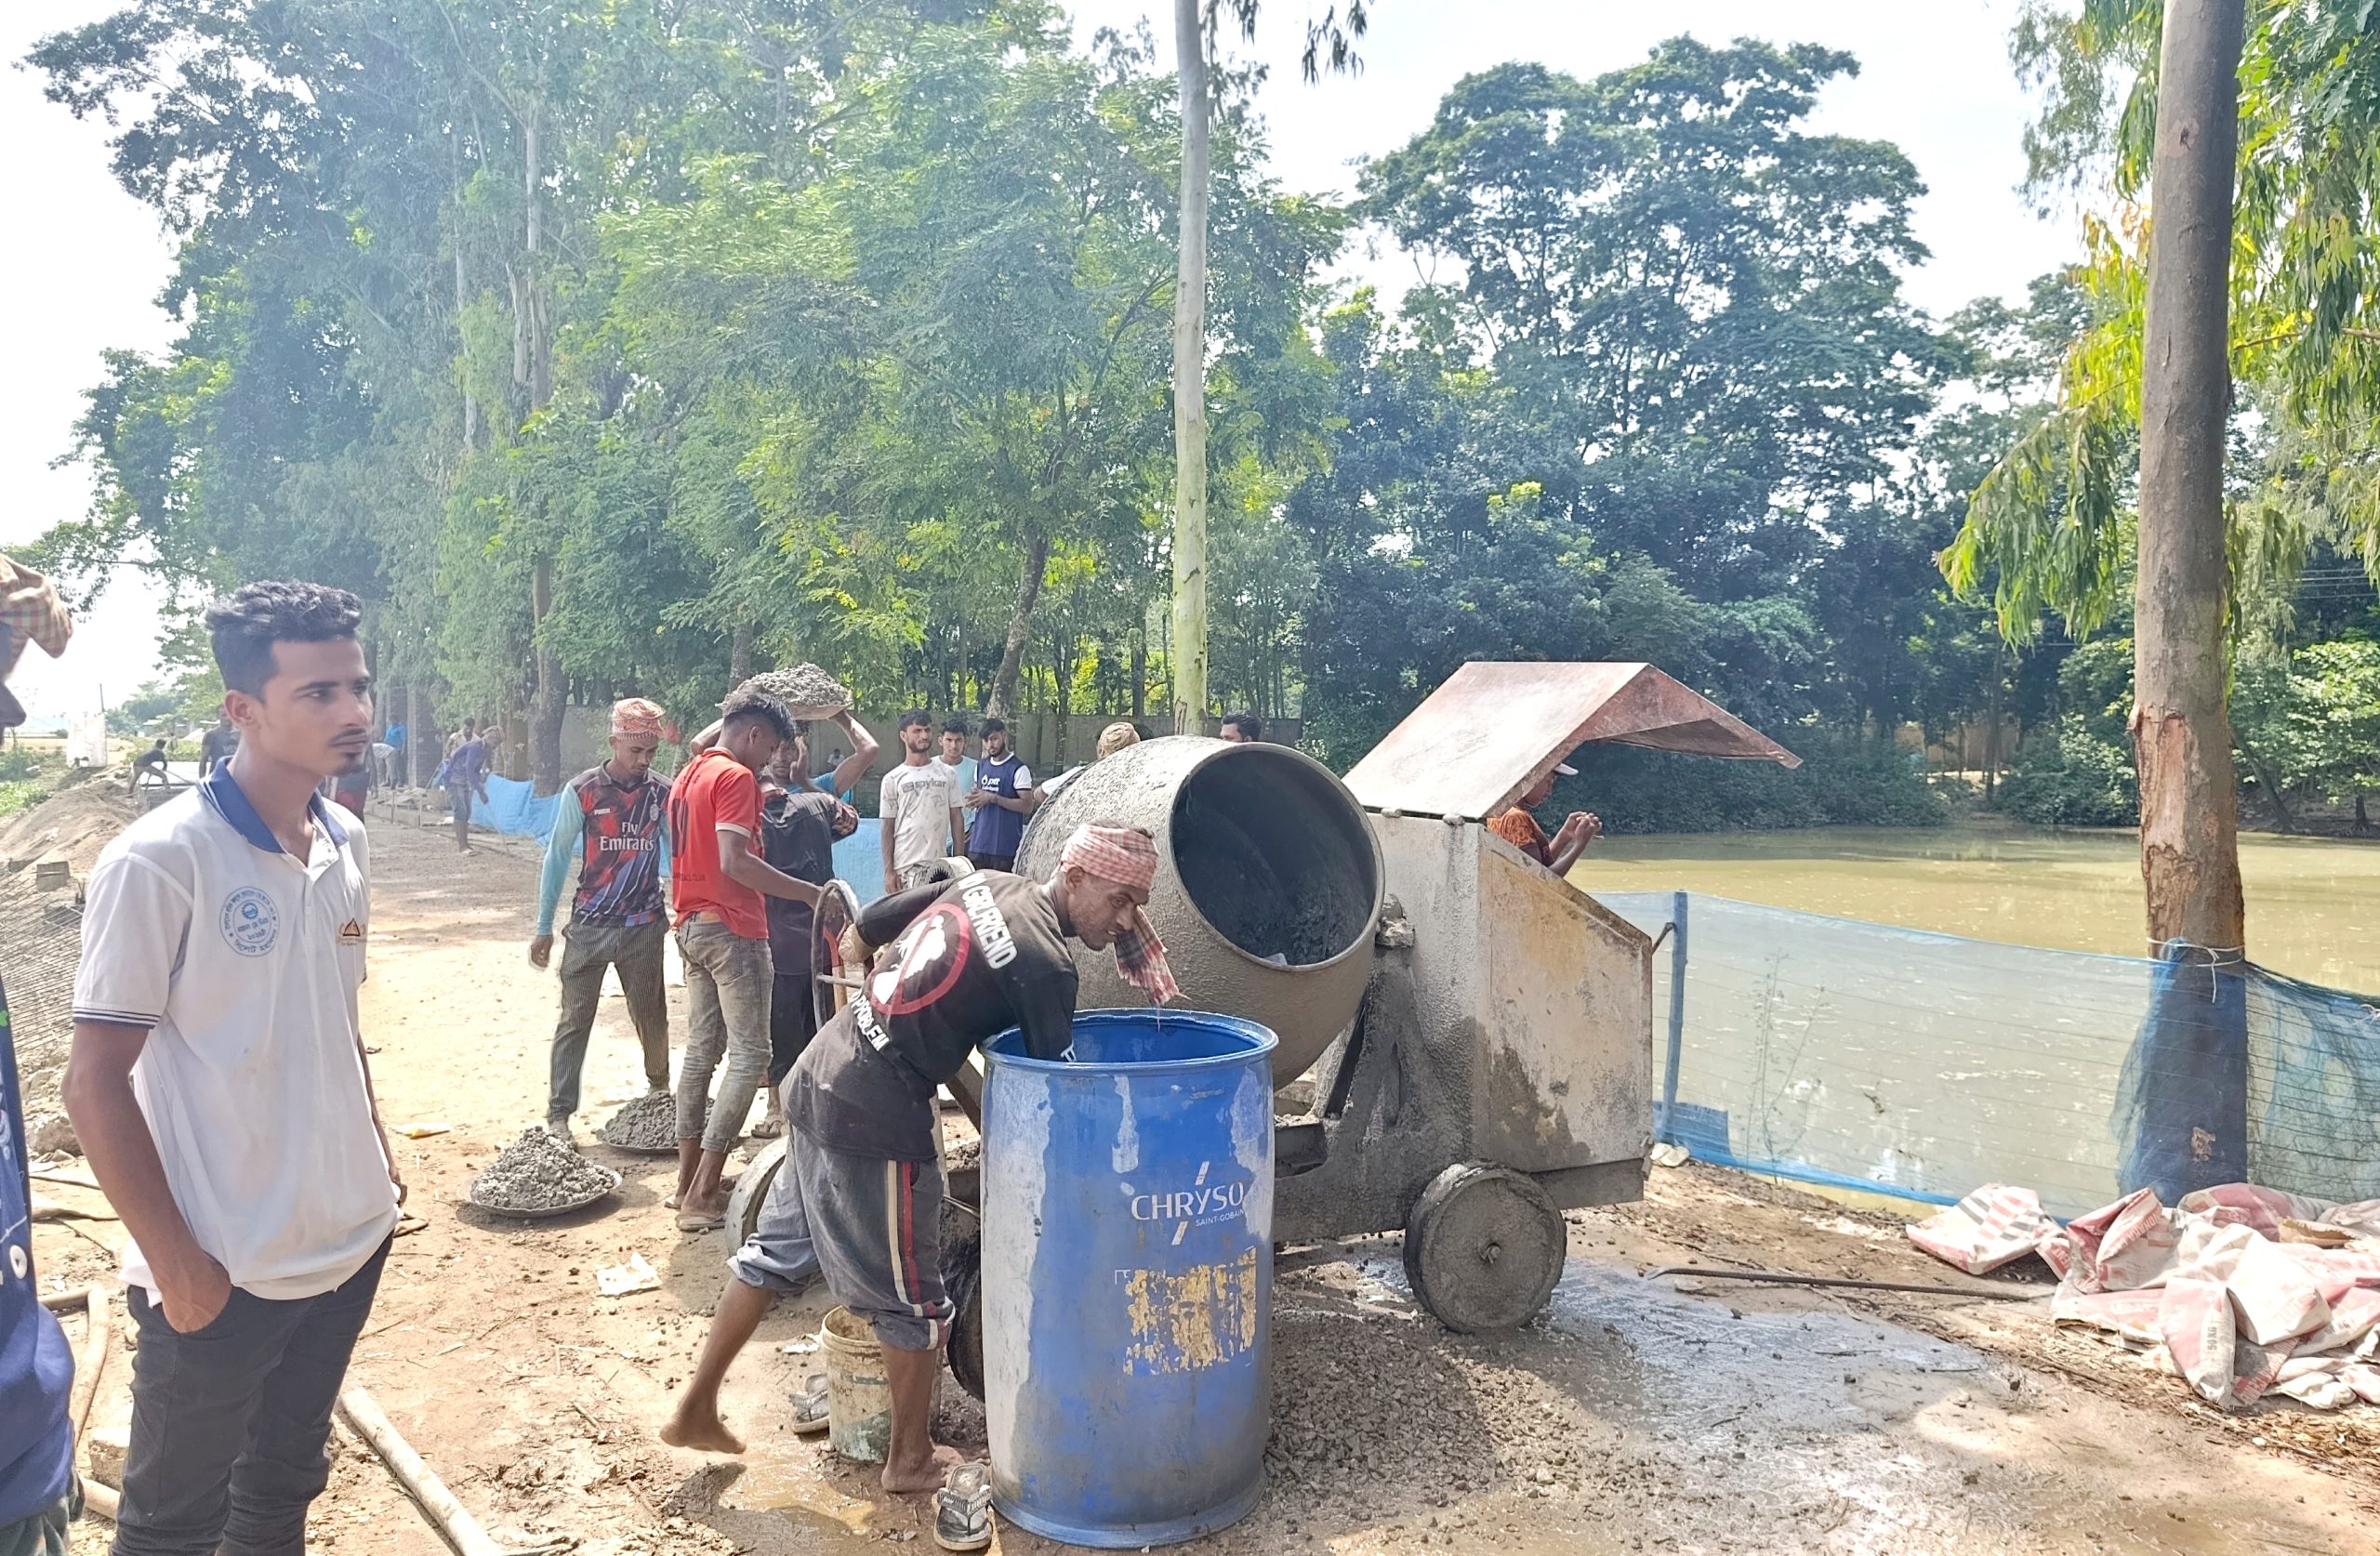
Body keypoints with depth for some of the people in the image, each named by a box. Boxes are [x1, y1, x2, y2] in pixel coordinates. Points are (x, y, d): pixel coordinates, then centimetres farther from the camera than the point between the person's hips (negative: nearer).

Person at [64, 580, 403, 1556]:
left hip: (349, 1244, 6)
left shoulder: (345, 844, 3)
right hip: (221, 1275, -6)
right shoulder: (158, 862, -18)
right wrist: (174, 1262, -16)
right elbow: (95, 1083, -16)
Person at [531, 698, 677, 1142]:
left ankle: (660, 1090, 35)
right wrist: (543, 928, -1)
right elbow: (557, 858, -3)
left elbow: (676, 855, 3)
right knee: (575, 1020, 2)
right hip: (589, 926, -2)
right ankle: (558, 1114, 6)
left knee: (652, 1017, 13)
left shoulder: (662, 794, -1)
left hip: (644, 926, 2)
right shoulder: (582, 791, -8)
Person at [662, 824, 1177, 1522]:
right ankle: (911, 1459, 29)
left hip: (818, 1076, 8)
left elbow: (869, 924, 15)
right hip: (878, 1118, -8)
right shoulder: (1045, 965, -16)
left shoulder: (984, 882, 6)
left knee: (774, 1251, 23)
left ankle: (695, 1410, 35)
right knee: (912, 1303, 11)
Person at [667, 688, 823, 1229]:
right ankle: (702, 1195, -7)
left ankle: (688, 1181, 17)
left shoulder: (689, 775, 15)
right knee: (749, 1055, -5)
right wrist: (809, 893, -22)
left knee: (701, 1051, 13)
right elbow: (734, 862, -25)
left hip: (692, 926, 10)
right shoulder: (736, 778, -14)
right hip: (731, 929, -10)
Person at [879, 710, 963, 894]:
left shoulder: (946, 773, 9)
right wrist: (888, 871, -3)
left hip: (940, 866, 2)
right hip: (905, 868, -2)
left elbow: (956, 819, 10)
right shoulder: (893, 779, 3)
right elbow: (888, 828, 3)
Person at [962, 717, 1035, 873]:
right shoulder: (981, 766, 15)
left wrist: (993, 798, -17)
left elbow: (1027, 806, -13)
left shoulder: (1018, 769, -7)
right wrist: (973, 799, 0)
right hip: (978, 844, 6)